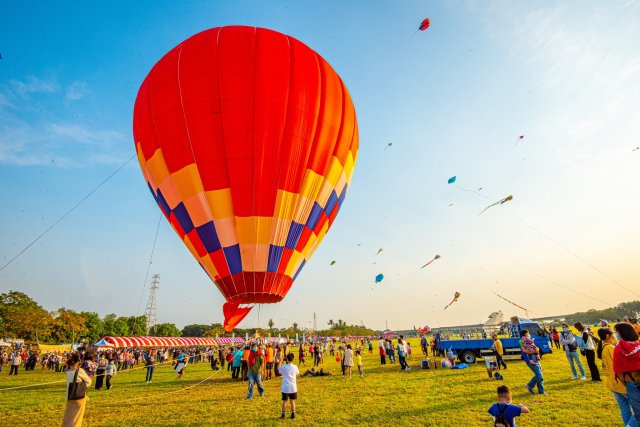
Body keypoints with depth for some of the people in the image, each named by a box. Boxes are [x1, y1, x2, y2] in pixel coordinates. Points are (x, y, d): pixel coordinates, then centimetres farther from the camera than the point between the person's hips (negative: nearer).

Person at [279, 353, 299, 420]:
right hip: (293, 387, 2)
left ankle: (283, 415, 19)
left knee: (284, 401, 11)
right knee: (292, 400, 16)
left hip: (285, 388, -2)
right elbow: (297, 374, 12)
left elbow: (280, 373, 6)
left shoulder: (283, 367, -14)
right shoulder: (295, 367, -7)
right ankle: (293, 414, 19)